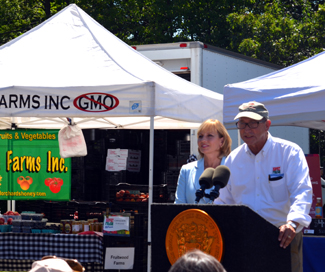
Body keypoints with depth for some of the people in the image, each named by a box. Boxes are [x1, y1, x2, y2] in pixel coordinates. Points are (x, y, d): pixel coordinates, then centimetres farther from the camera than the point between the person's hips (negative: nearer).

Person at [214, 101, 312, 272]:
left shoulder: (290, 152, -3)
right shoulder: (233, 159, 10)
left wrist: (293, 222, -31)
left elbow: (302, 192, -13)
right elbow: (222, 200, 15)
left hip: (283, 238, -3)